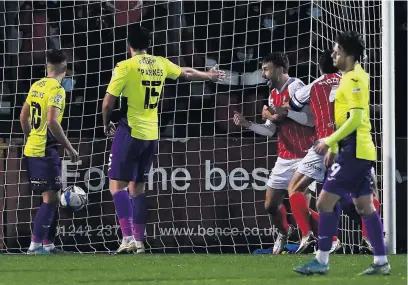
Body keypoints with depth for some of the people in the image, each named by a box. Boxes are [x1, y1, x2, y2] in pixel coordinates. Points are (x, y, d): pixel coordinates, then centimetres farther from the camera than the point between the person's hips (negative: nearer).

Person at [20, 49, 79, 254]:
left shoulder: (36, 86, 10)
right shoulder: (56, 89, -14)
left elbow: (23, 117, 18)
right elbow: (52, 122, -23)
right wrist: (69, 148, -16)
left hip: (31, 149, 9)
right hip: (46, 151, -9)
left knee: (51, 198, 16)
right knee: (50, 199, -4)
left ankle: (47, 244, 19)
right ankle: (35, 245, -7)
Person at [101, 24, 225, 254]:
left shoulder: (125, 67, -9)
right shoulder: (161, 64, 7)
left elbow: (108, 104, -10)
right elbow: (187, 73, 26)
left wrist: (107, 124, 11)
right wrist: (209, 75, 46)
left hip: (130, 132, -6)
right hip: (152, 134, 6)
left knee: (117, 185, -4)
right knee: (138, 188, 14)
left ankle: (128, 237, -18)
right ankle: (139, 241, 11)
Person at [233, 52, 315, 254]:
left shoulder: (295, 87, -13)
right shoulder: (273, 95, 14)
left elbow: (311, 119, -22)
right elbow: (269, 130, 18)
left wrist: (284, 111, -24)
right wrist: (247, 124, 4)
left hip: (302, 157, -8)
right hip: (284, 158, 9)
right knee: (270, 206, 12)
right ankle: (284, 232, 38)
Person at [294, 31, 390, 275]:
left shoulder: (353, 80, -14)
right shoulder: (356, 77, 16)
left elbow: (356, 118, -22)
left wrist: (329, 142, -18)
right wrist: (334, 146, 23)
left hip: (353, 152, -10)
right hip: (361, 151, 10)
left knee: (325, 202, -8)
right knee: (364, 206, 10)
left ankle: (321, 261, -5)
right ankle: (381, 262, 10)